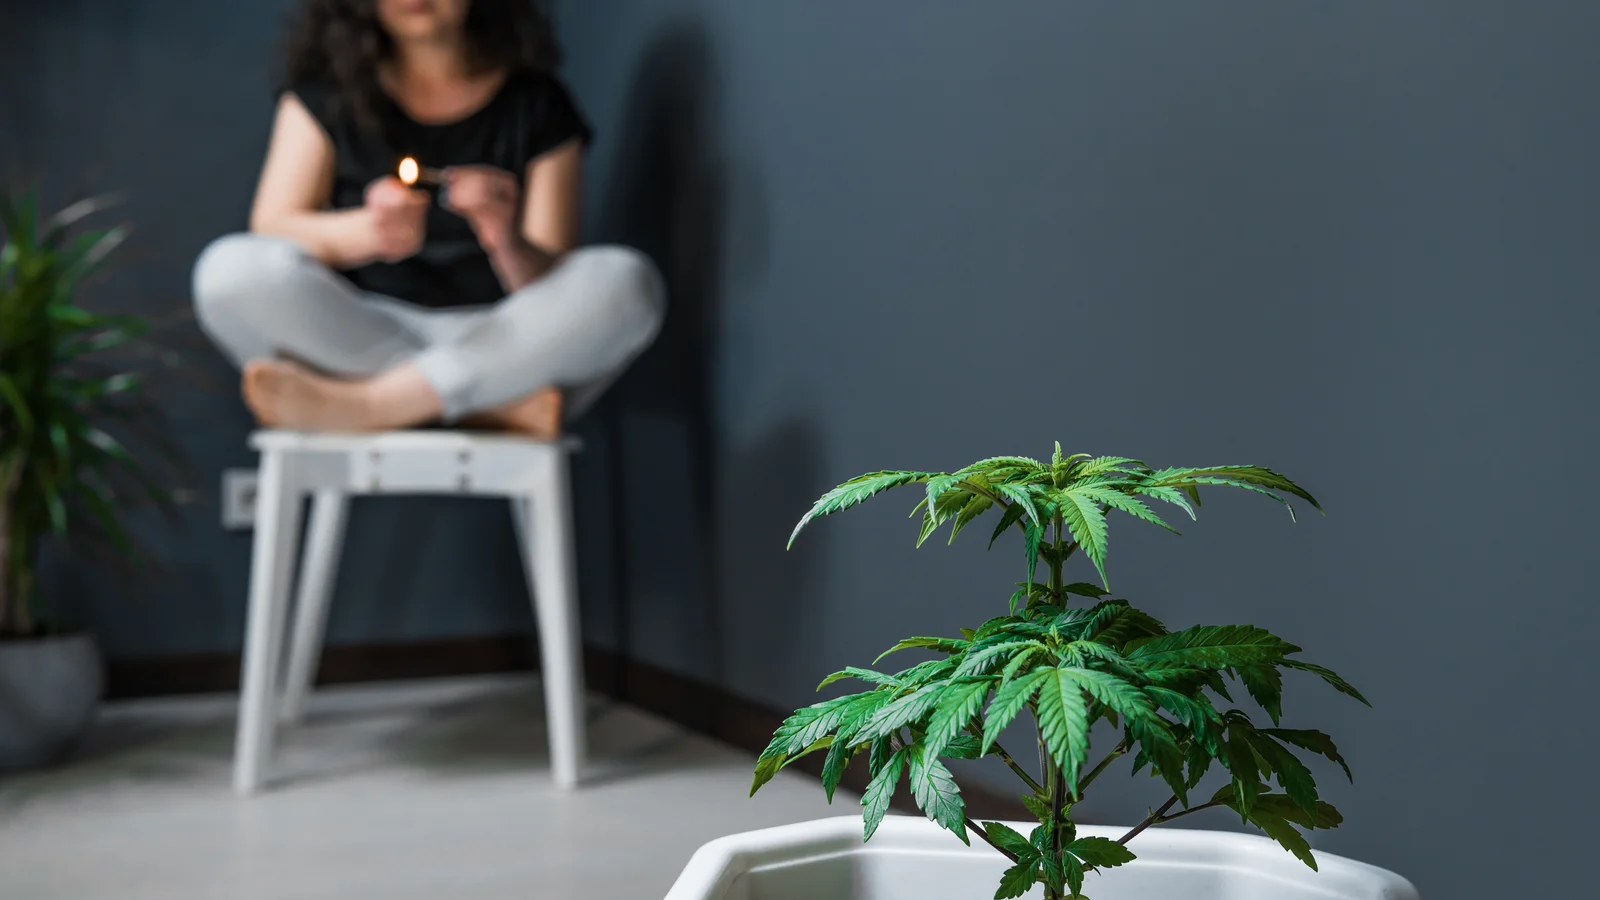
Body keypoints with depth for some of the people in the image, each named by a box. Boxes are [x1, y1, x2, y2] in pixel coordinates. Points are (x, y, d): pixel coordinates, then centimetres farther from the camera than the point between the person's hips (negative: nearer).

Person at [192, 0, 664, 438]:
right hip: (350, 340, 0)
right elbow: (271, 229, -2)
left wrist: (506, 242, -26)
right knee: (234, 269, -26)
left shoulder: (537, 105, 8)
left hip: (496, 348, 0)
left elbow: (554, 289, -1)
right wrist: (369, 230, -24)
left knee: (626, 281, -26)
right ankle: (499, 404, -27)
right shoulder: (324, 92, 12)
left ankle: (359, 404, -30)